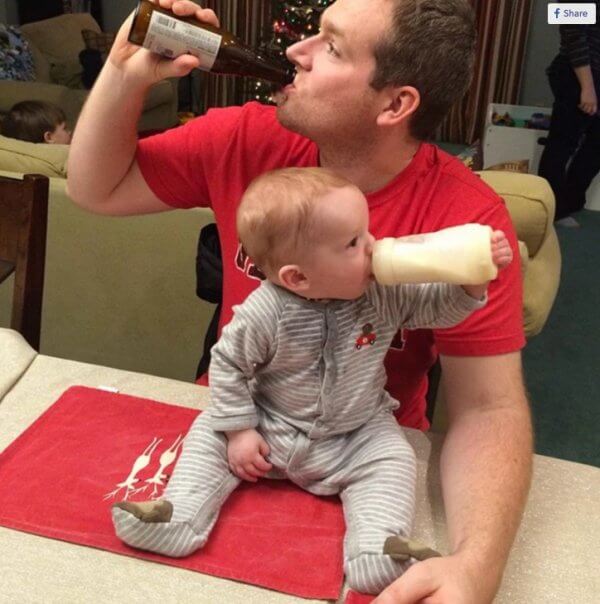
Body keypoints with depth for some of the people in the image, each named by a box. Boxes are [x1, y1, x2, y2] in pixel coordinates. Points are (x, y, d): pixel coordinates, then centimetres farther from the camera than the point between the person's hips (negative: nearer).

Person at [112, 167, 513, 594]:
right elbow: (229, 365, -11)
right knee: (209, 436, -10)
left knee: (393, 463, -19)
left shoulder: (386, 291, -17)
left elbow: (437, 308, -4)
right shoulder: (263, 314, -26)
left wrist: (473, 278, -23)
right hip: (270, 429, -1)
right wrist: (238, 430, -12)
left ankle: (379, 550, -23)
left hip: (359, 438, 1)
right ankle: (178, 515, -10)